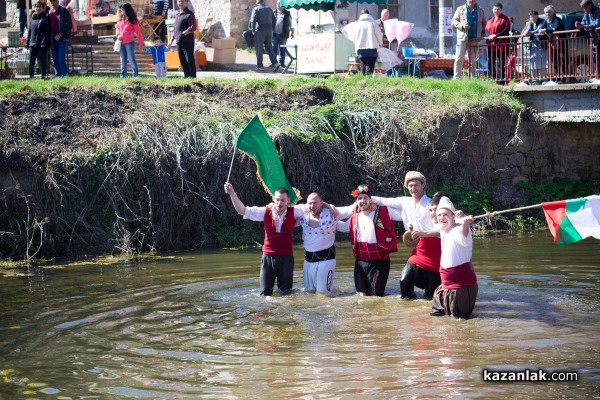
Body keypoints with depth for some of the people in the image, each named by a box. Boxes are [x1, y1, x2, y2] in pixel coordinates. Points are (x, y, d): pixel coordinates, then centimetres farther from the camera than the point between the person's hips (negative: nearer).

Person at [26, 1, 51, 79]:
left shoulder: (46, 18, 0)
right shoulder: (33, 18, 15)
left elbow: (48, 32, -7)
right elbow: (29, 31, 18)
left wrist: (44, 42, -16)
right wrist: (27, 42, 11)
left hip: (42, 44, -5)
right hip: (33, 44, 5)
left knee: (42, 62, 0)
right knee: (31, 62, 2)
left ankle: (44, 76, 7)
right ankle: (31, 77, 8)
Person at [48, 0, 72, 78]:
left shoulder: (64, 11, -2)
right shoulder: (50, 12, 13)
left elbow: (69, 25, -7)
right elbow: (48, 26, 18)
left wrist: (60, 35, -14)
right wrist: (50, 37, 5)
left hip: (62, 39, -5)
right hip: (53, 39, 5)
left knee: (61, 59, -12)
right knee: (55, 60, 6)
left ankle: (64, 75, -8)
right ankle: (58, 75, 11)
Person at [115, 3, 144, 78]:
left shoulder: (133, 21, -4)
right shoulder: (120, 20, 11)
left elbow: (138, 33, -3)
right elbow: (118, 28, 21)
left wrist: (141, 44, -5)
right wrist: (118, 35, -1)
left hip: (129, 43, -6)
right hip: (121, 43, 6)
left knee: (132, 59, -8)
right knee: (123, 60, 9)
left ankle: (135, 75, -6)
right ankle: (123, 76, 13)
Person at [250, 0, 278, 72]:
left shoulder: (256, 9, -2)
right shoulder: (269, 9, 14)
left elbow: (253, 20, -14)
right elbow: (274, 20, 13)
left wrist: (253, 30, -7)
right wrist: (272, 29, 17)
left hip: (260, 31, -5)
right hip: (269, 30, 5)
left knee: (259, 49, 2)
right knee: (269, 48, 12)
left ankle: (259, 66, 3)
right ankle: (275, 63, -2)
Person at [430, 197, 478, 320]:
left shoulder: (458, 231, -23)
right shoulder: (443, 231, 4)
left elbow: (463, 232, -49)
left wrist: (465, 224, -70)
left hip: (462, 285, -9)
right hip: (446, 285, 9)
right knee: (435, 314, 22)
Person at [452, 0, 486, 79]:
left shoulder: (480, 10, 10)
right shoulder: (460, 9, 6)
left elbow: (484, 23, 18)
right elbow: (454, 21, 5)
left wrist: (482, 34, 6)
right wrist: (462, 25, -13)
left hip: (475, 39, 2)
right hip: (463, 38, -2)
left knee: (472, 61, 6)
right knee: (459, 59, -8)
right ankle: (456, 78, -8)